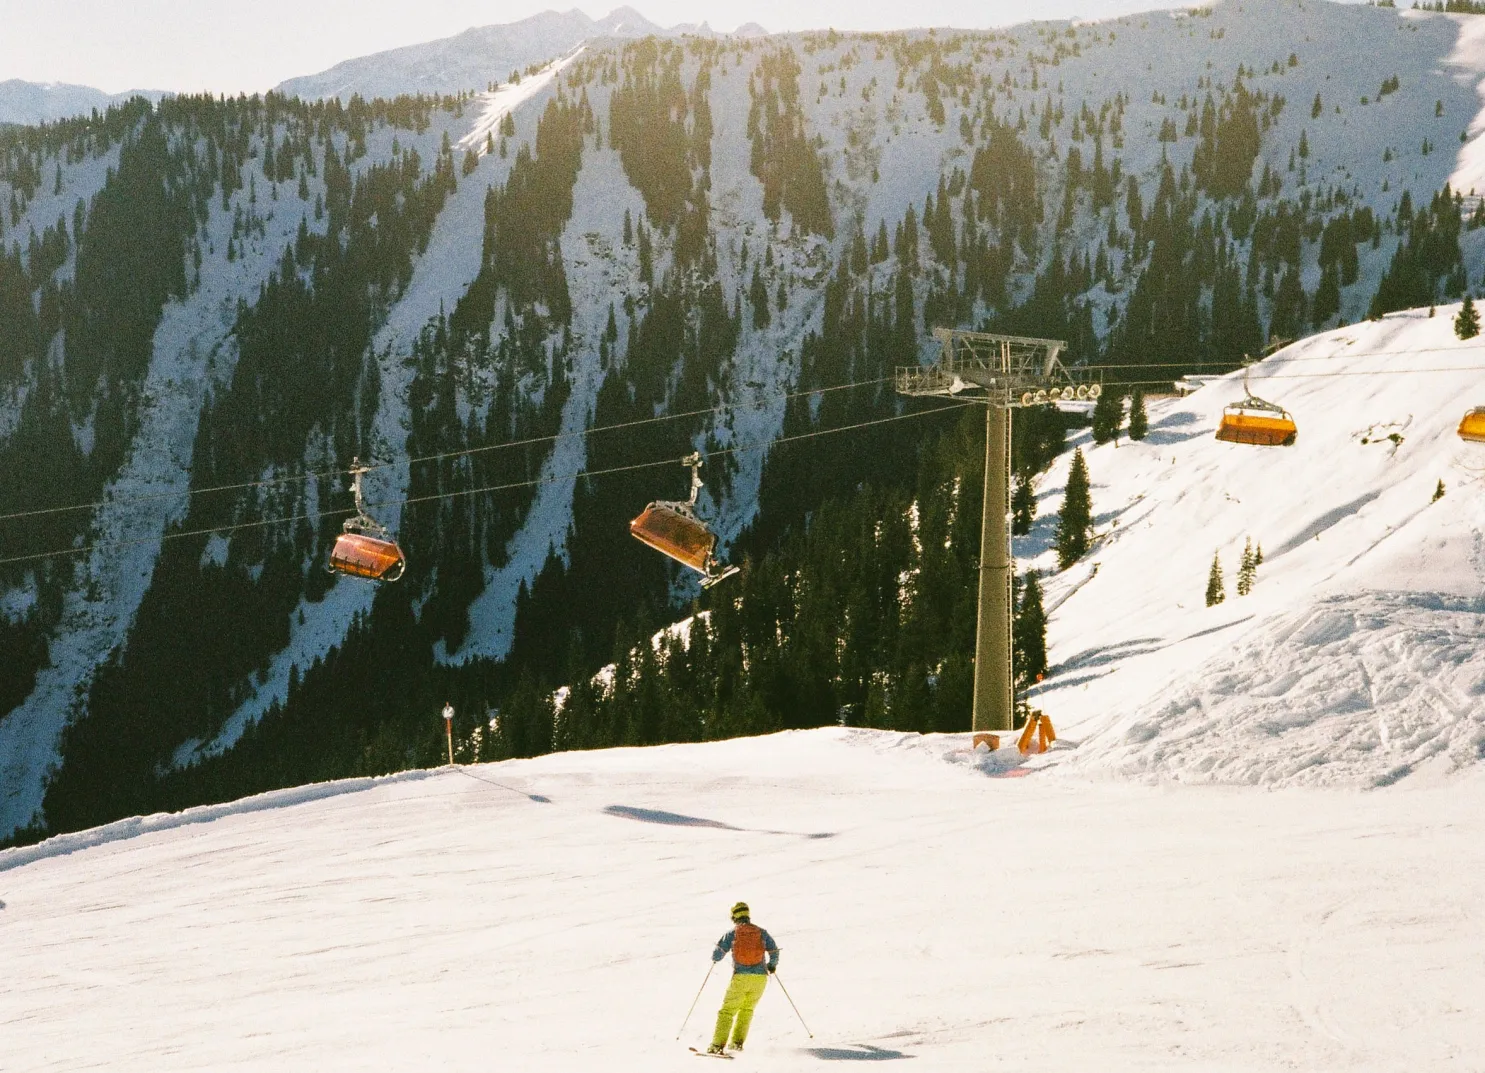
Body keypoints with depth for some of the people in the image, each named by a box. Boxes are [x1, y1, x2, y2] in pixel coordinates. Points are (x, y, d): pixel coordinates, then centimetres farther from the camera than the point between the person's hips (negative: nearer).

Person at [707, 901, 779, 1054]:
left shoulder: (732, 933, 3)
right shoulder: (761, 932, 9)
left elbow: (717, 955, 2)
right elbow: (774, 951, 8)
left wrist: (715, 957, 26)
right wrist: (772, 965, 28)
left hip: (740, 978, -3)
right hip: (760, 978, 3)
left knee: (727, 1011, 1)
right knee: (747, 1009, 23)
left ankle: (718, 1045, -13)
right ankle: (737, 1042, 16)